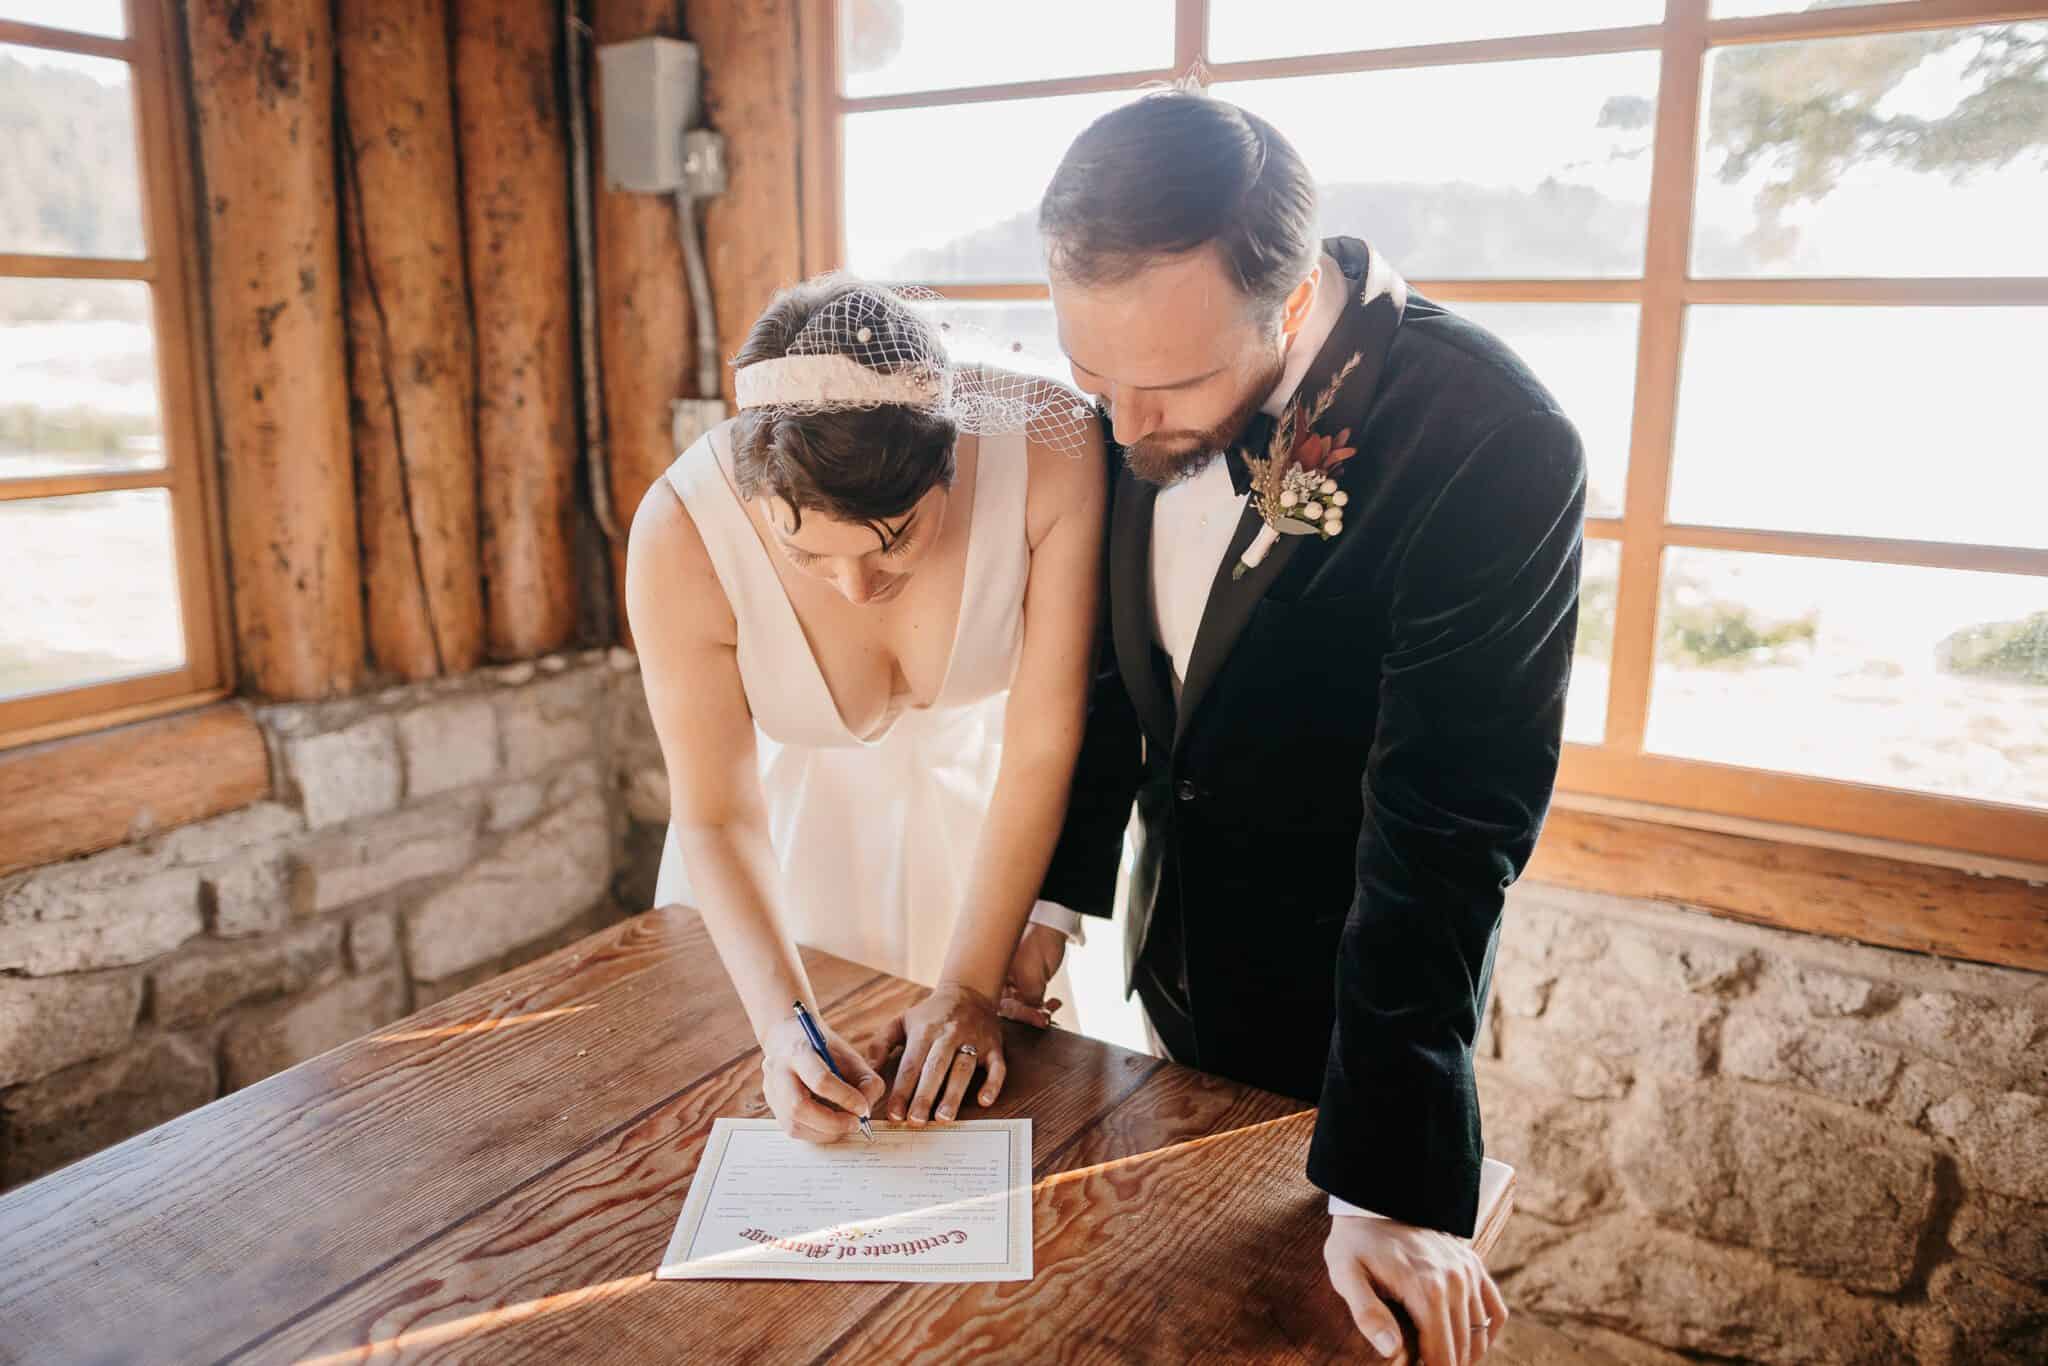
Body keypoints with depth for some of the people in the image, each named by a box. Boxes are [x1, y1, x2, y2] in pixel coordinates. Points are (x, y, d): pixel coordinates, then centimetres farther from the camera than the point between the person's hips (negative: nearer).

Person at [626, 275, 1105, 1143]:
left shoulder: (1050, 449, -34)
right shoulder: (680, 534, -32)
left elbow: (1044, 744, -24)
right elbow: (716, 815, -19)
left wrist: (970, 985, -20)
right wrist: (781, 1021, -32)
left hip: (985, 811, 0)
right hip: (795, 824, 0)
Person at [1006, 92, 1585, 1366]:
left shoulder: (1495, 447, -30)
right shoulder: (1153, 365, -12)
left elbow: (1446, 829, -28)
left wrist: (1389, 1183, -24)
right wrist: (1054, 891, 3)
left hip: (1338, 1000, -5)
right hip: (1176, 958, 5)